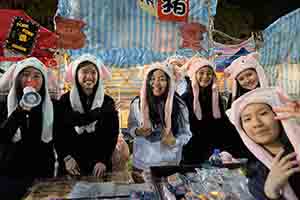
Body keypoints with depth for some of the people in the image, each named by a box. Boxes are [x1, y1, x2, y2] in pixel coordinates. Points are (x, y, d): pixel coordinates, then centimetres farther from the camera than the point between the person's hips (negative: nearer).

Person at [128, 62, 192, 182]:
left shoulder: (179, 106, -10)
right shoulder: (137, 103, -7)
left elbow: (186, 134, -3)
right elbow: (131, 127, 6)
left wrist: (174, 141, -23)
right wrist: (138, 132, -15)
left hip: (169, 163, -1)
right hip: (142, 163, 1)